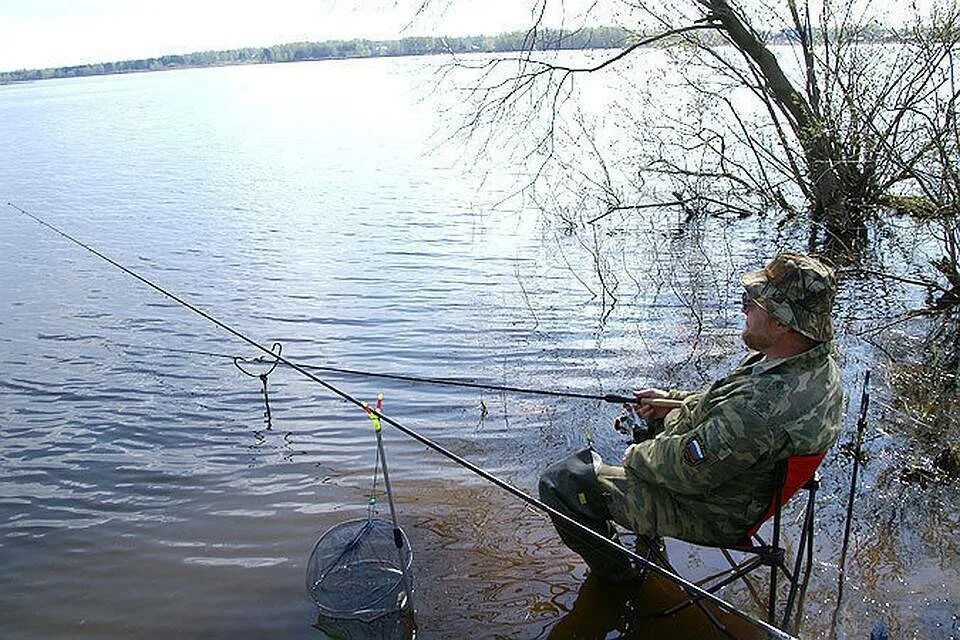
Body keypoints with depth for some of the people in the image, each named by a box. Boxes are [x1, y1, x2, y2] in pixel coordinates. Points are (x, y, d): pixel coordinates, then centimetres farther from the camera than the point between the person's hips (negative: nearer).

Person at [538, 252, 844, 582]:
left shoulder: (762, 408, -40)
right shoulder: (819, 363, -9)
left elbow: (687, 471, -29)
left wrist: (637, 455, -9)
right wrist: (674, 400, 2)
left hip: (704, 512, -9)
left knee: (557, 483, -7)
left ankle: (621, 579, 16)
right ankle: (648, 538, 39)